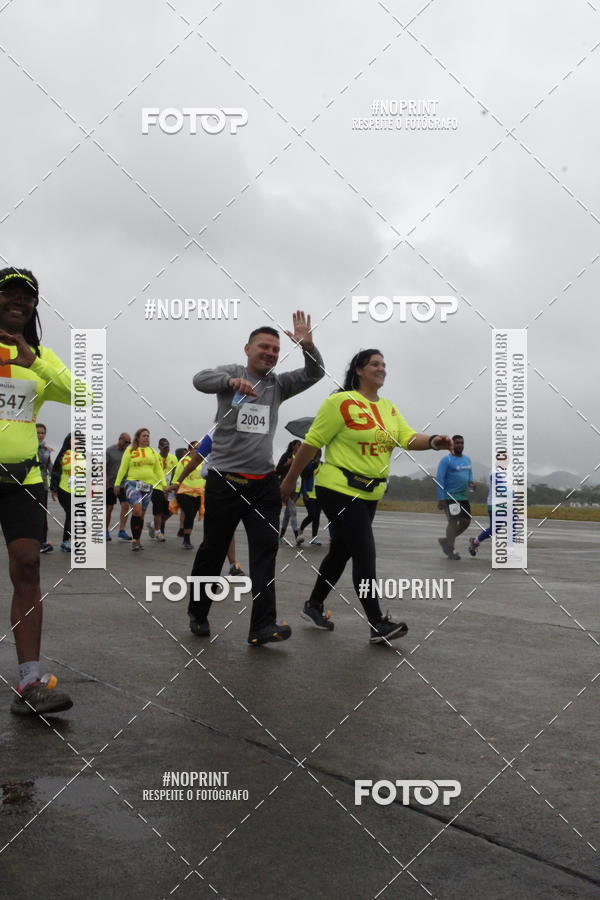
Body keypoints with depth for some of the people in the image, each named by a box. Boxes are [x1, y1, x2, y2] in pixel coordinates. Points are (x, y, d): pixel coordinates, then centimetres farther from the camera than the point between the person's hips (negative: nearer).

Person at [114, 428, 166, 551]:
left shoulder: (152, 452, 13)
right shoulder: (130, 450, 2)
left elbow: (158, 469, 13)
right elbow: (122, 468, 2)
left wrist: (164, 484, 3)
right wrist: (117, 484, -2)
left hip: (148, 485, 4)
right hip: (132, 483, -4)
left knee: (141, 513, 7)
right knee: (137, 509, -22)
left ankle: (137, 540, 18)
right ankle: (135, 540, -12)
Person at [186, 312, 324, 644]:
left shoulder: (278, 384, 10)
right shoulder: (231, 372, -1)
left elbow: (314, 373, -1)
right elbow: (200, 379, -20)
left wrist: (307, 345, -21)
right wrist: (231, 381, -41)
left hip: (264, 483, 4)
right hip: (225, 481, -3)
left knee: (266, 549, -6)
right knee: (213, 549, 8)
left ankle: (263, 625, -9)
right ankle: (197, 612, 27)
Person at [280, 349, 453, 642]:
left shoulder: (388, 407, 10)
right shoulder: (341, 402, -13)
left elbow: (409, 439, 0)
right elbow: (311, 443, -10)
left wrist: (434, 441, -22)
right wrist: (290, 480, -6)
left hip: (370, 494, 8)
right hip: (340, 490, -8)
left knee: (342, 551, 17)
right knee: (365, 554, -11)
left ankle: (314, 606, 33)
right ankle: (377, 625, -5)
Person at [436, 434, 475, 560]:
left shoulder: (467, 459, 14)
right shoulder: (446, 460, -8)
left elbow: (469, 474, 23)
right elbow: (440, 480, -11)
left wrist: (471, 483, -1)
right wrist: (441, 498, -16)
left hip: (464, 497, 8)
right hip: (450, 497, -7)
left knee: (466, 521, 7)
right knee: (453, 521, -9)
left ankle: (446, 541, 23)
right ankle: (451, 550, 0)